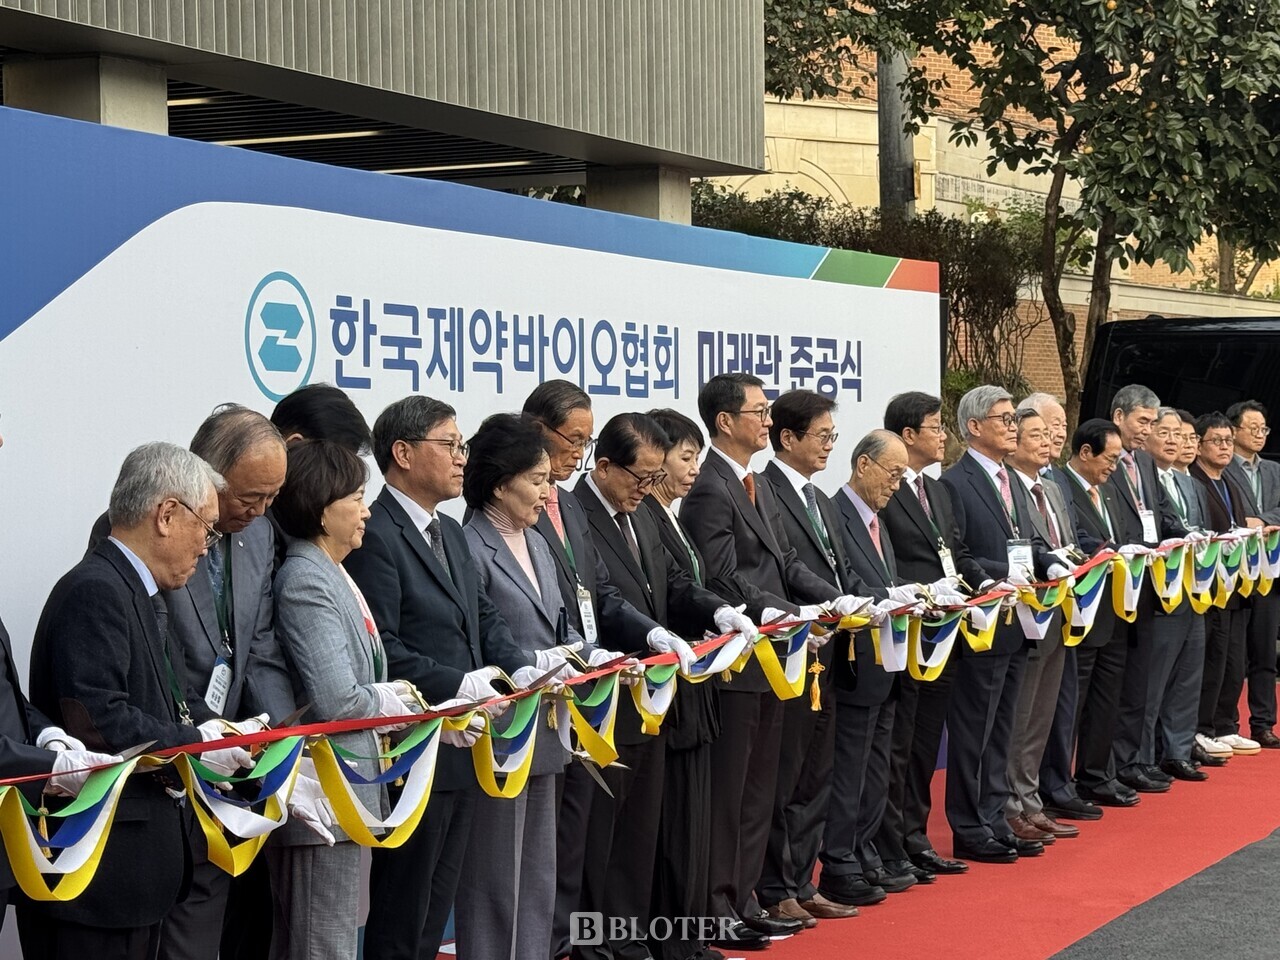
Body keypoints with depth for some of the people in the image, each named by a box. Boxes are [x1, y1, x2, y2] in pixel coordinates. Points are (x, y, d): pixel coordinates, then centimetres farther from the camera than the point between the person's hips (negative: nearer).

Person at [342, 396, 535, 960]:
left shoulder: (451, 534, 16)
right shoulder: (375, 538, -15)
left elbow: (484, 615, 17)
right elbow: (380, 649, -21)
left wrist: (519, 667, -1)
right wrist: (458, 685, -22)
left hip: (461, 747, 10)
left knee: (435, 906, 17)